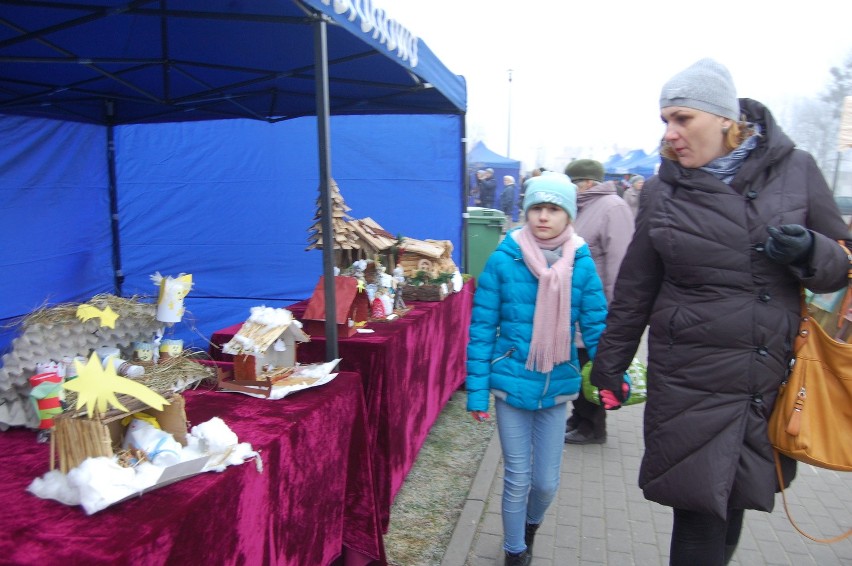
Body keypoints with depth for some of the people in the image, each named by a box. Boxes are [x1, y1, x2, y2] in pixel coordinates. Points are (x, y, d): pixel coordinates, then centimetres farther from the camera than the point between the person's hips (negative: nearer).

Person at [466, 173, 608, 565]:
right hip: (511, 386, -2)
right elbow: (482, 329, -8)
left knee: (547, 482, 13)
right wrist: (477, 390, -8)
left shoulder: (582, 264, -6)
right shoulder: (503, 260, -12)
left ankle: (530, 524, 48)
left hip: (557, 388, 2)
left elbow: (595, 327, -3)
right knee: (518, 479, 9)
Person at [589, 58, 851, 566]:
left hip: (770, 384, 2)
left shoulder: (795, 170, 1)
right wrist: (609, 367, 10)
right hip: (689, 386, -1)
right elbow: (634, 291, 7)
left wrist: (810, 253, -14)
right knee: (699, 520, 0)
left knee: (732, 507, 15)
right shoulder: (662, 191, 1)